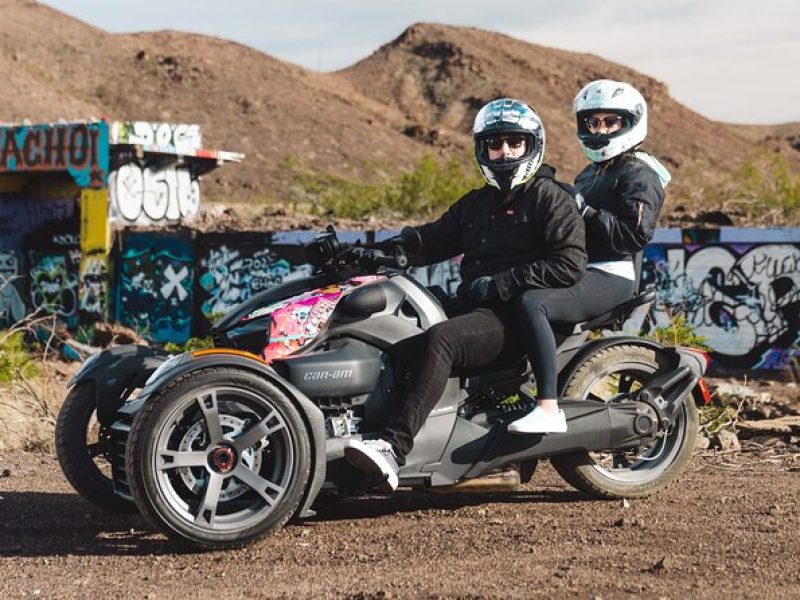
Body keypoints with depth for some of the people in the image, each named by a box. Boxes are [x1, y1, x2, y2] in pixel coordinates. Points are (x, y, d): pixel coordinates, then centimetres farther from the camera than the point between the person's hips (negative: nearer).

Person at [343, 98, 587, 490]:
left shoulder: (549, 197, 1)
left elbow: (570, 265, -11)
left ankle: (394, 449, -44)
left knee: (437, 340, -33)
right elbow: (431, 241, 21)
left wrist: (500, 284, -14)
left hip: (518, 315, -8)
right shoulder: (475, 204, 25)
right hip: (472, 307, 8)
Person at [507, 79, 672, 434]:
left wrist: (586, 212, -18)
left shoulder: (638, 173, -3)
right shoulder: (591, 173, 27)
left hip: (610, 277, -10)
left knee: (531, 302, -34)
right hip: (579, 271, 10)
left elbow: (637, 233, -16)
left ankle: (549, 409, -41)